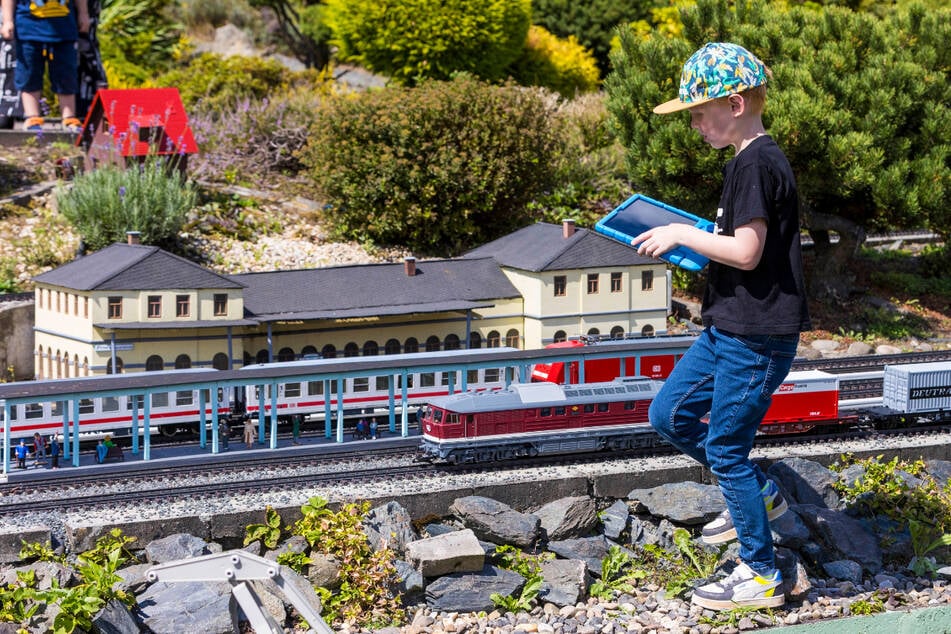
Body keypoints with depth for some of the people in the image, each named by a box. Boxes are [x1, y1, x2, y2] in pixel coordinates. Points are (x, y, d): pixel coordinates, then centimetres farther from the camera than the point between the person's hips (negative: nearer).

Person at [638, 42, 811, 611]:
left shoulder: (755, 164, -19)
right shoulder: (756, 160, 12)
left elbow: (746, 252, -23)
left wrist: (684, 235, -12)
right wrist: (693, 239, 12)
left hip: (757, 337, -10)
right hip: (731, 329, 10)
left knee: (724, 447, -2)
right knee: (670, 415, 15)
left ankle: (762, 577, 9)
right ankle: (759, 492, 27)